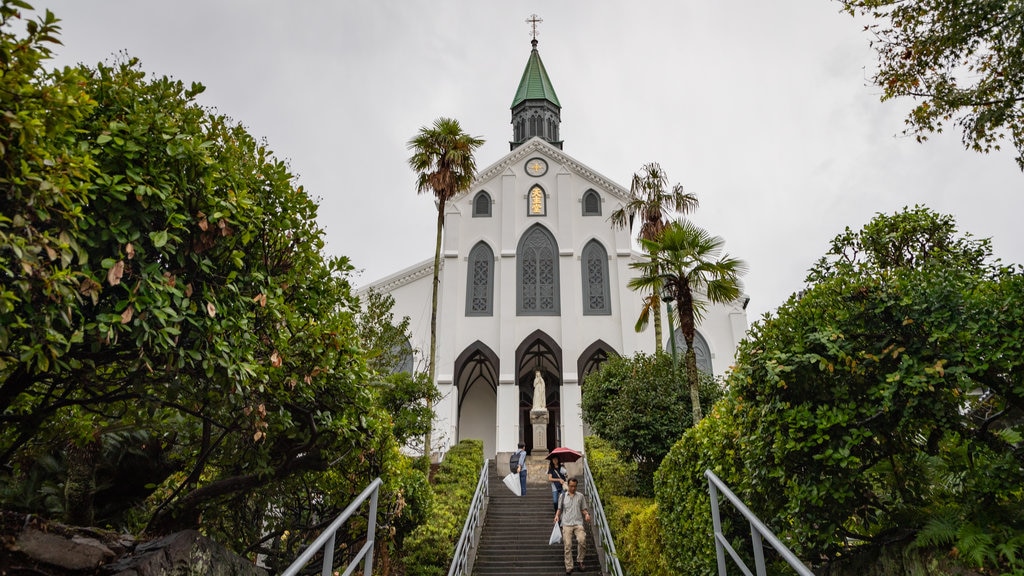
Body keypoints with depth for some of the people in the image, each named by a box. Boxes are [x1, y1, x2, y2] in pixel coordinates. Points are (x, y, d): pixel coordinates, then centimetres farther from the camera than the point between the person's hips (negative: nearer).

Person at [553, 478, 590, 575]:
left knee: (582, 540, -21)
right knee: (567, 545, -5)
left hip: (578, 523, 0)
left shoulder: (580, 496, 9)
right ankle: (569, 567, 4)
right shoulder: (563, 496, 9)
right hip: (567, 524, 0)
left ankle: (579, 561, -2)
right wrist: (557, 515, -6)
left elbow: (583, 509, 14)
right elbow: (559, 509, 14)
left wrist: (586, 514, -7)